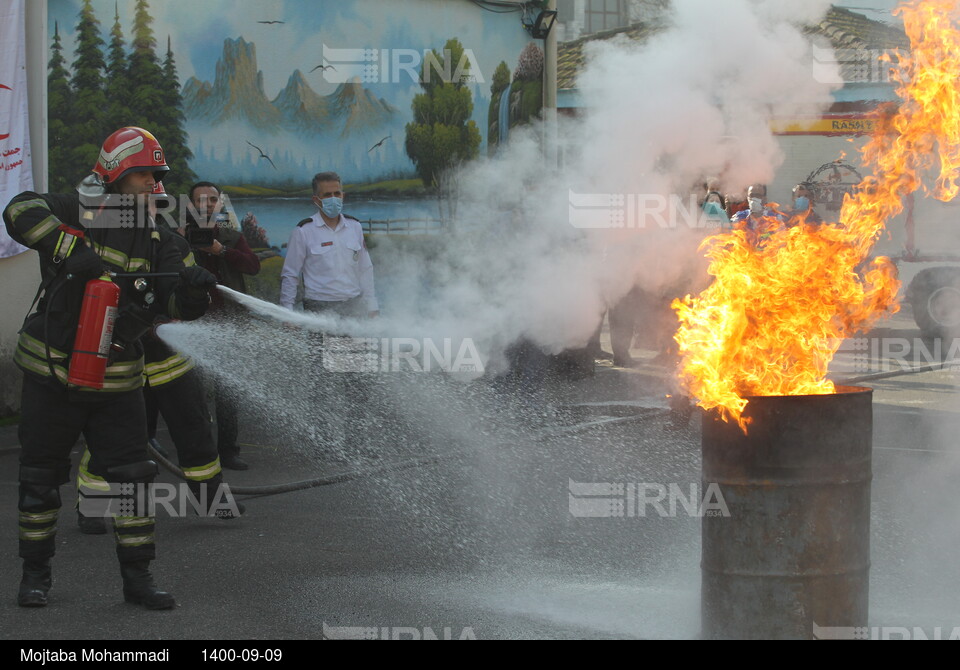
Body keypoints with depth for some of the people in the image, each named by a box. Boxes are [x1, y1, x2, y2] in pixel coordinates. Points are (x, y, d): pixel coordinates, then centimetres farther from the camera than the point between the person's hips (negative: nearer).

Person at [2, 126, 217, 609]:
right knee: (40, 478, 5)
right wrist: (72, 249, -34)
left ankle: (137, 577, 10)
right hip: (52, 373, -3)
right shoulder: (72, 212, -6)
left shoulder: (155, 238, 6)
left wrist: (192, 291, -24)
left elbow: (178, 305, 0)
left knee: (132, 477, 0)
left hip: (117, 382, 3)